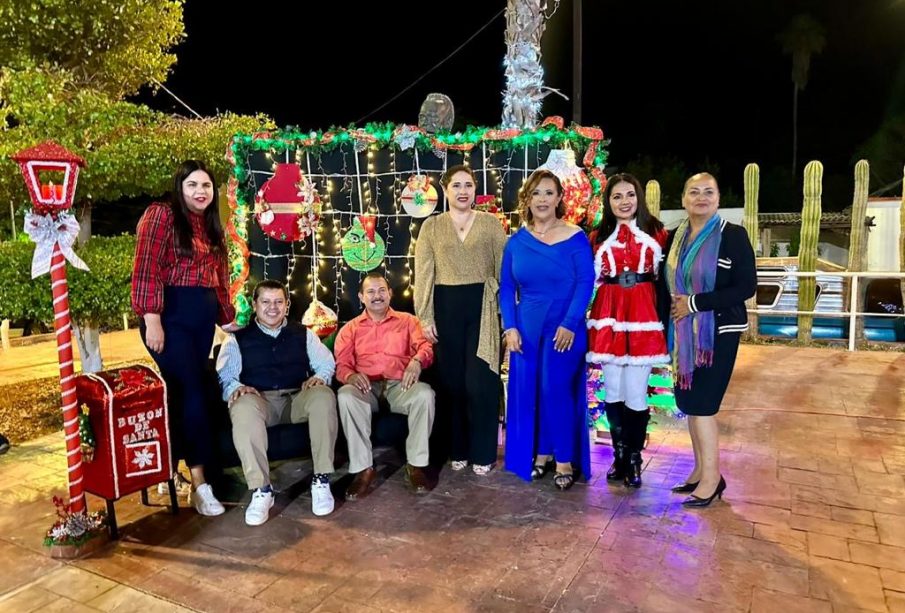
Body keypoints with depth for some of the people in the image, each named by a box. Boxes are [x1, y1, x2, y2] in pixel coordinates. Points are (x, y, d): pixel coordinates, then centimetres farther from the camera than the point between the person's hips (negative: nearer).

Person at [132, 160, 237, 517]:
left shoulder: (212, 227, 18)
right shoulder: (161, 215, -4)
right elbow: (146, 270, -12)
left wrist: (227, 317, 17)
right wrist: (152, 320, -18)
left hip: (204, 318, 7)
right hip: (170, 315, -7)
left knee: (184, 392, 9)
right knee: (191, 393, -10)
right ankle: (199, 484, -4)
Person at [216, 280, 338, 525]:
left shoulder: (303, 334, 20)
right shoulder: (238, 338, 15)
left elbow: (327, 364, 13)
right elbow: (225, 376, 4)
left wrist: (319, 377, -11)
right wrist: (236, 387, -19)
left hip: (298, 398, 1)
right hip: (259, 400, -1)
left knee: (324, 395, -32)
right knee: (243, 406, -37)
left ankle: (321, 480, -25)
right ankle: (261, 490, -31)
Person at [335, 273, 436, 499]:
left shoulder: (407, 321, 18)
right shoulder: (350, 328, 19)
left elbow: (424, 346, 2)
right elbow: (341, 364, 7)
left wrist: (417, 360, -24)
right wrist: (351, 376, -19)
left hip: (399, 385, 0)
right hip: (366, 387, 1)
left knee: (425, 393, -33)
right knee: (345, 396, -33)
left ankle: (416, 464, -17)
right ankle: (363, 468, -23)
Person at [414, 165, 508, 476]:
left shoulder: (491, 223, 6)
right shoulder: (431, 226, 7)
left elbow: (503, 268, 4)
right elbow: (423, 274, 4)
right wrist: (425, 316, -3)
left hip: (483, 306, -1)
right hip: (446, 307, 1)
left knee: (481, 381, -1)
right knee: (451, 380, 8)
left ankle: (483, 452, 14)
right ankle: (458, 450, 23)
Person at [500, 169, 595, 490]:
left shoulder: (575, 238, -5)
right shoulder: (516, 241, 5)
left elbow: (585, 283, -9)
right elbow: (506, 288, 5)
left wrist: (569, 324, -17)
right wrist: (510, 327, -3)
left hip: (564, 328, -4)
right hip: (527, 328, 4)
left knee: (557, 390, -4)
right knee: (528, 391, 8)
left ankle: (565, 459, 12)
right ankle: (540, 453, 25)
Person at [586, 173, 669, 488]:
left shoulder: (655, 232, 6)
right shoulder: (598, 236, 9)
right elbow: (590, 279, 10)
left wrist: (662, 316, -1)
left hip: (643, 314, -1)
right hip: (609, 315, 2)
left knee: (635, 392, -2)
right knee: (613, 391, 7)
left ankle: (634, 459, 16)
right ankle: (619, 454, 23)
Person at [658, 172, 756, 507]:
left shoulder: (733, 235, -8)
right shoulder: (675, 237, 8)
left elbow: (747, 287, -14)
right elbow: (665, 284, 10)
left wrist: (695, 303, -19)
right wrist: (666, 327, 1)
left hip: (718, 332, -6)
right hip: (684, 334, 6)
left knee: (701, 404, -5)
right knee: (688, 401, 10)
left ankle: (712, 477, 10)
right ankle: (701, 470, 24)